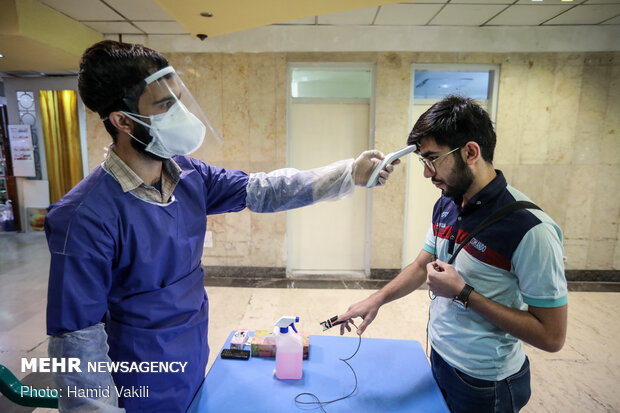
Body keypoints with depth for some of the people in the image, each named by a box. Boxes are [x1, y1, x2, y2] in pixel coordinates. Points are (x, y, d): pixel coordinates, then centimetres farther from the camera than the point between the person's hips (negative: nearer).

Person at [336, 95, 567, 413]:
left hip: (485, 385, -6)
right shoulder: (445, 205, -4)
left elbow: (551, 336, -22)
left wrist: (463, 293, -26)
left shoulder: (529, 228, -27)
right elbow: (423, 264, 7)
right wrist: (376, 300, -5)